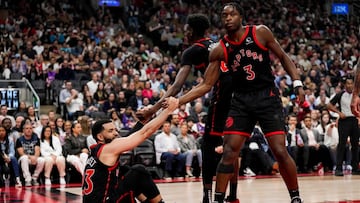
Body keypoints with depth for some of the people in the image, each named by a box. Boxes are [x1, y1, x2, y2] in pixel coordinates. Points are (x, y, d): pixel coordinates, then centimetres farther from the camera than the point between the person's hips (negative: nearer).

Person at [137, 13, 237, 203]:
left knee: (209, 144, 0)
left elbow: (177, 85, -9)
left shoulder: (192, 51, 2)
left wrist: (154, 108, -14)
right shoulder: (217, 44, 25)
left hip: (224, 90, -8)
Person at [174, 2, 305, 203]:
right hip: (241, 100, 2)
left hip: (268, 97, -2)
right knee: (229, 153, -6)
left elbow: (283, 57, 5)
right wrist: (177, 102, -11)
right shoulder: (220, 50, -3)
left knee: (280, 151, -7)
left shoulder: (261, 32, -6)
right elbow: (206, 85, -1)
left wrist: (298, 84, -6)